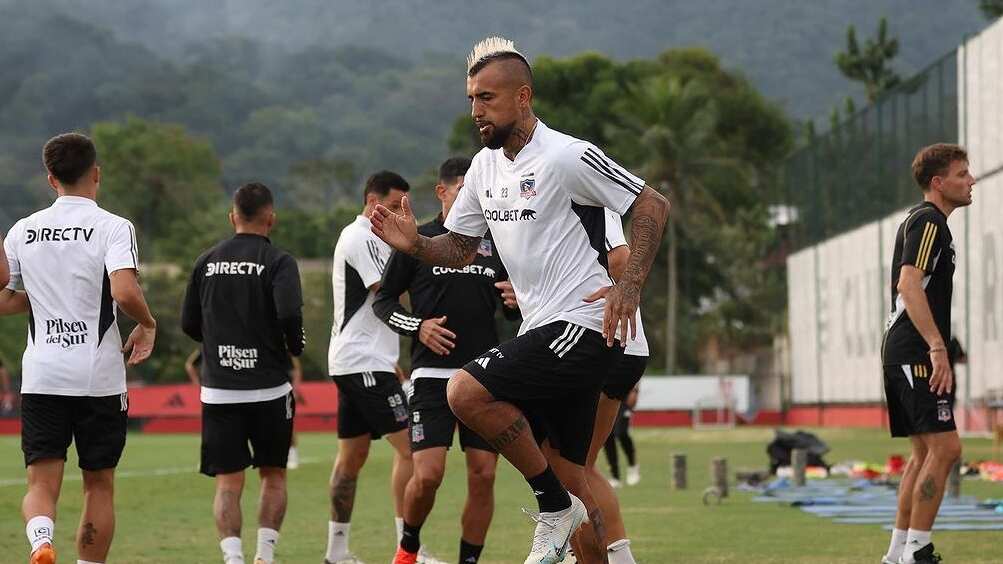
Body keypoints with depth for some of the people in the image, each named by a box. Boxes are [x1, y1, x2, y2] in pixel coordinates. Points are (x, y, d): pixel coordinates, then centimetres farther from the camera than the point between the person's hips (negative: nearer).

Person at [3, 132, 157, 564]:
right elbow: (124, 291, -21)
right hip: (99, 377, -2)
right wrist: (148, 325, -2)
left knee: (41, 483, 0)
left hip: (41, 377, 2)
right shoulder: (113, 227, -7)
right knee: (99, 484, 11)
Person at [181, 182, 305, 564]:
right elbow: (288, 314, -20)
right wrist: (295, 347, 0)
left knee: (228, 483, 3)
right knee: (273, 475, 15)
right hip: (269, 387, -2)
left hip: (218, 389, 2)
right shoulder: (278, 261, -6)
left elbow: (189, 324, 9)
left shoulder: (206, 262, 6)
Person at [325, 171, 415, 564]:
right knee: (408, 447, -12)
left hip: (352, 363, 11)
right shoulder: (360, 238, -12)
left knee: (352, 455, 11)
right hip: (363, 361, -11)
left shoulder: (370, 238, 20)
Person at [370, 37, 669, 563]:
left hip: (582, 324, -9)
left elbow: (653, 205, -11)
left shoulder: (567, 156, -13)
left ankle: (555, 506, -7)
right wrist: (415, 244, -2)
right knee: (569, 475, 10)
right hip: (541, 330, 9)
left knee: (467, 393, -20)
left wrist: (629, 285, -21)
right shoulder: (485, 167, 12)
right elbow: (459, 249, 19)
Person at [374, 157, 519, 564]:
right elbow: (382, 301, 8)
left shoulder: (494, 243, 12)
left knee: (483, 477, -2)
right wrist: (418, 327, -9)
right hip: (432, 374, -3)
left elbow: (511, 310, 20)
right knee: (428, 474, -12)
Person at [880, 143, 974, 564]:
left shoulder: (923, 221, 22)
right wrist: (937, 348, -29)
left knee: (925, 453, 12)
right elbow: (909, 284, -24)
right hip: (916, 353, -11)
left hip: (902, 353, 11)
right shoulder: (928, 221, -11)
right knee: (944, 448, -13)